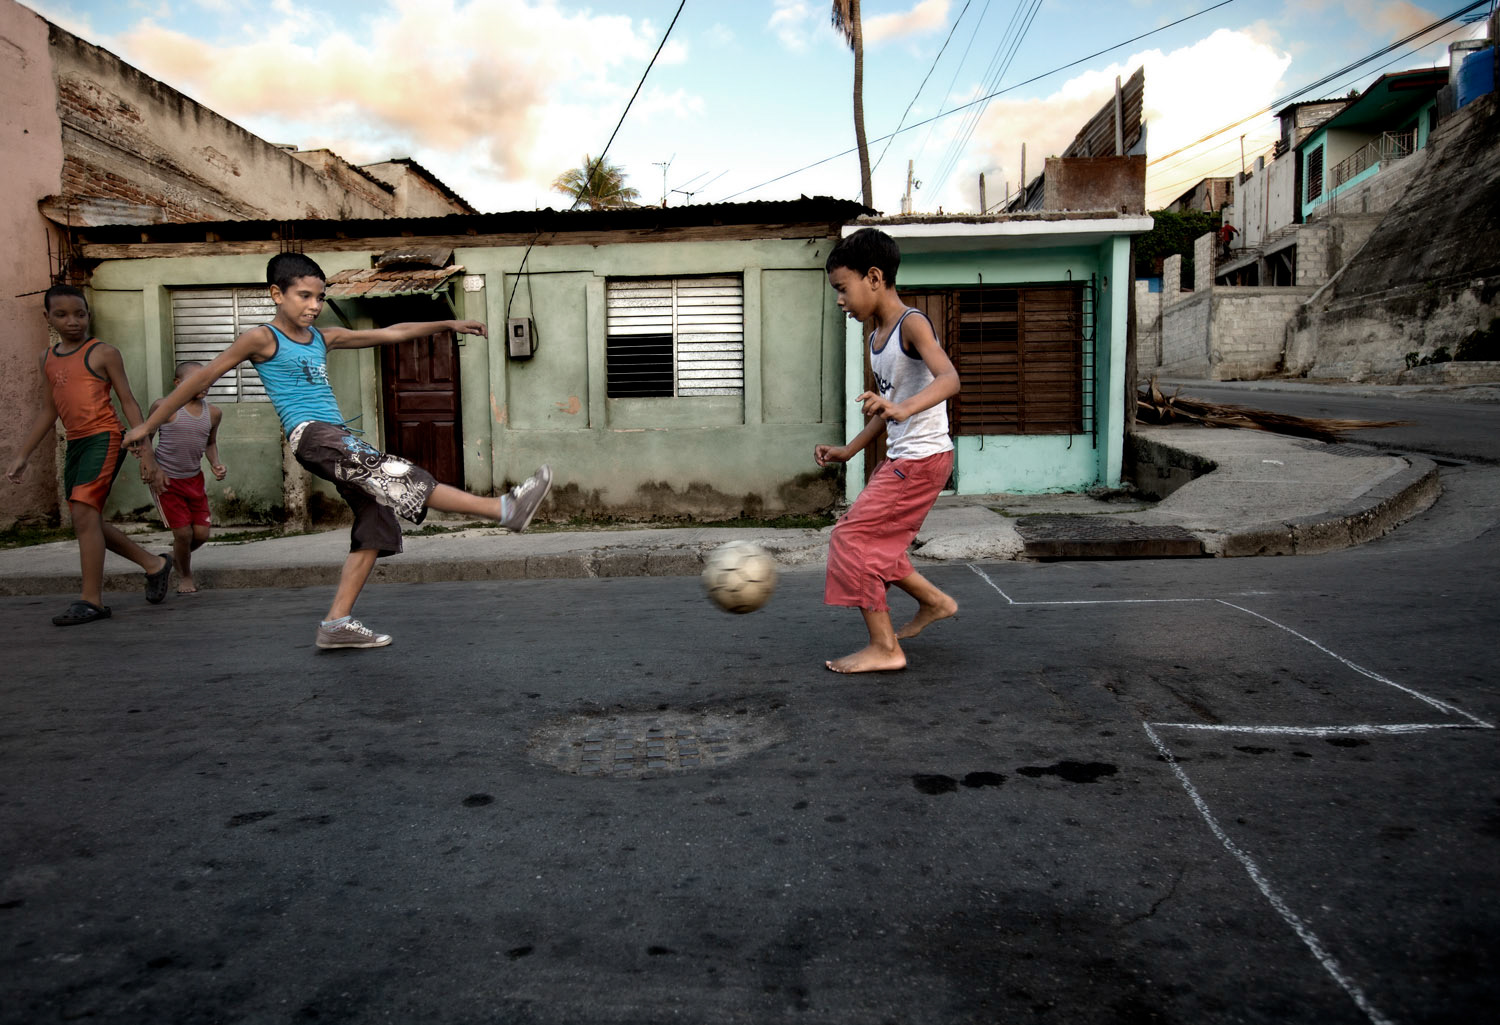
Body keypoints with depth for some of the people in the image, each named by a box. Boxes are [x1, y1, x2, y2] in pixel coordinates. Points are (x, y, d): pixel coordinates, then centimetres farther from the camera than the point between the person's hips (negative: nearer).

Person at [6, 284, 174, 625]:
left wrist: (145, 450, -9)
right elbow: (47, 410, 19)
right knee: (89, 521, 10)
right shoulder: (48, 358, 15)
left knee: (83, 512, -16)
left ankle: (92, 600, -12)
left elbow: (128, 401, -3)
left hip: (104, 438, -7)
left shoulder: (103, 353, -2)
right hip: (75, 444, 8)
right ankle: (153, 563, 24)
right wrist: (23, 455, 17)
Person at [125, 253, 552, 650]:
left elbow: (390, 333, 22)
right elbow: (202, 377, 6)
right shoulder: (262, 339, 2)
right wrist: (149, 424, 9)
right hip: (312, 436, -9)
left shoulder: (324, 339, 19)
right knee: (399, 478, -22)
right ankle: (503, 509, -32)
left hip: (340, 439, 9)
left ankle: (337, 623, 6)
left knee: (375, 528, 3)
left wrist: (447, 324, 19)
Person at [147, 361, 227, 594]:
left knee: (201, 533, 2)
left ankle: (176, 557, 36)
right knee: (183, 532, -4)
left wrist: (215, 464, 0)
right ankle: (185, 576, 23)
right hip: (166, 480, -4)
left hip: (194, 479, 4)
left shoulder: (213, 412, 0)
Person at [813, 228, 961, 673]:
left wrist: (903, 408, -48)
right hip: (899, 456, 9)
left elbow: (948, 379, -33)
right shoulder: (876, 335, 11)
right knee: (875, 542, 17)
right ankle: (934, 602, 35)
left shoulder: (911, 324, -16)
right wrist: (849, 450, 16)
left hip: (923, 457, -9)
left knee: (853, 536, -9)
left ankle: (884, 648, -2)